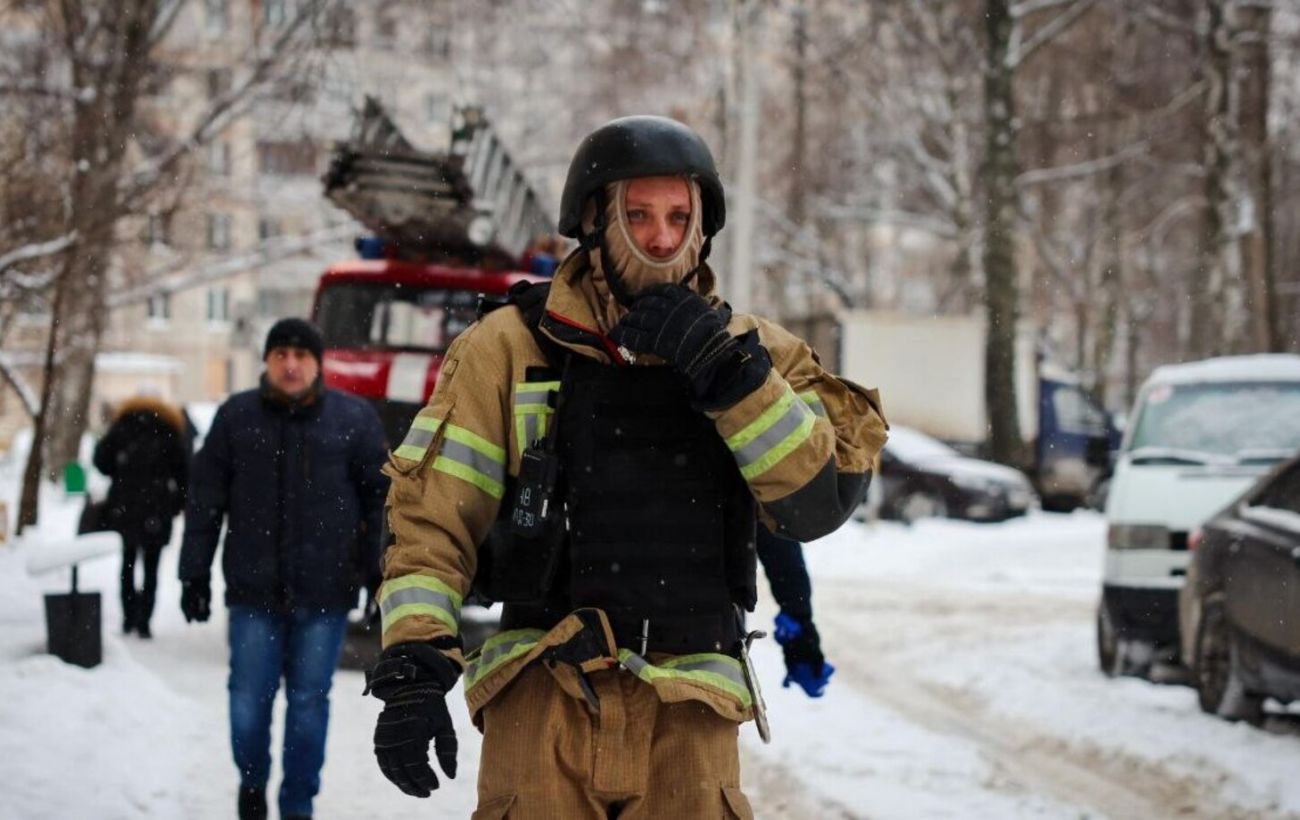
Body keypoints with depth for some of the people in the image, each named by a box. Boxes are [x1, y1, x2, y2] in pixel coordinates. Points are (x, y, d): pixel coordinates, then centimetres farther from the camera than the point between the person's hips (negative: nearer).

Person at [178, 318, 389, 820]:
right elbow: (206, 500, 5)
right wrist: (194, 574, 3)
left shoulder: (353, 419, 0)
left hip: (324, 590, -1)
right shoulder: (236, 417, 2)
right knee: (249, 697, 5)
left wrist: (380, 573, 1)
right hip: (254, 590, 1)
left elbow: (380, 498, 4)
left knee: (309, 700, 6)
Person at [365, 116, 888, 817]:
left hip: (688, 712, 2)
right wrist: (413, 670, -9)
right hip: (546, 699, -1)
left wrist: (730, 372, -10)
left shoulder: (749, 350, 12)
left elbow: (820, 502, 0)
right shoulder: (510, 350, 6)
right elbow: (432, 515, 3)